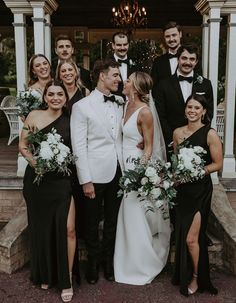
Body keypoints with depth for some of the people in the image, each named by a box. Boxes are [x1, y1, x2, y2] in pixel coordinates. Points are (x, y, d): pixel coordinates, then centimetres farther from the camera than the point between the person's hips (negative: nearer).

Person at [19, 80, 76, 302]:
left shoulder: (70, 120, 2)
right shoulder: (34, 116, 0)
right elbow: (22, 145, 4)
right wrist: (31, 159, -12)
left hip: (62, 180, 0)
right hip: (36, 180, 0)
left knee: (68, 229, -9)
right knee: (41, 227, 13)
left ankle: (66, 279, 12)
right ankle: (44, 274, 36)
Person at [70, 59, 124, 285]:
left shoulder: (120, 104, 7)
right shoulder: (82, 106, -7)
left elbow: (123, 137, 9)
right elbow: (79, 146, -10)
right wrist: (85, 180, -14)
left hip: (118, 172, 4)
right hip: (96, 174, -4)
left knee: (112, 220, 16)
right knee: (92, 221, 13)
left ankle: (108, 259, 36)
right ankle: (93, 260, 34)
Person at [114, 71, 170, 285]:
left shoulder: (145, 112, -17)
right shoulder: (127, 105, 6)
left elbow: (149, 147, -14)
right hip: (123, 164, 8)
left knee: (137, 217, 4)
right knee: (127, 216, 17)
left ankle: (143, 267, 23)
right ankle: (130, 261, 36)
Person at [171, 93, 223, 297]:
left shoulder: (210, 134, -10)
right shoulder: (177, 133, 5)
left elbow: (218, 164, -8)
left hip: (200, 190, -5)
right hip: (182, 189, 5)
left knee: (191, 238, -2)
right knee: (181, 235, 13)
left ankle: (196, 278, 23)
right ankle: (183, 274, 34)